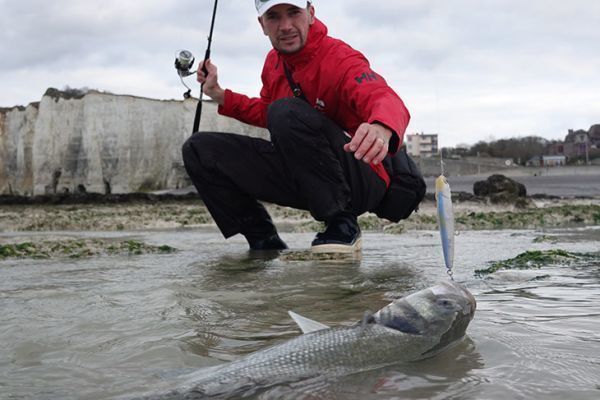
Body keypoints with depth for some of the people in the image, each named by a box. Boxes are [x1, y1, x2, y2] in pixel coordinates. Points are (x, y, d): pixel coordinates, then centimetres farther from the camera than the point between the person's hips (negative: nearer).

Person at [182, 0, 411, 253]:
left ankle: (343, 225, -21)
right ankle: (264, 241, 5)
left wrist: (382, 129, -61)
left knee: (287, 111, -34)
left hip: (361, 182, -7)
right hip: (299, 179, 8)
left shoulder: (339, 58, -17)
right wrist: (219, 95, 13)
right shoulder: (274, 62, 7)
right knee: (200, 149, 2)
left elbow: (385, 99, -37)